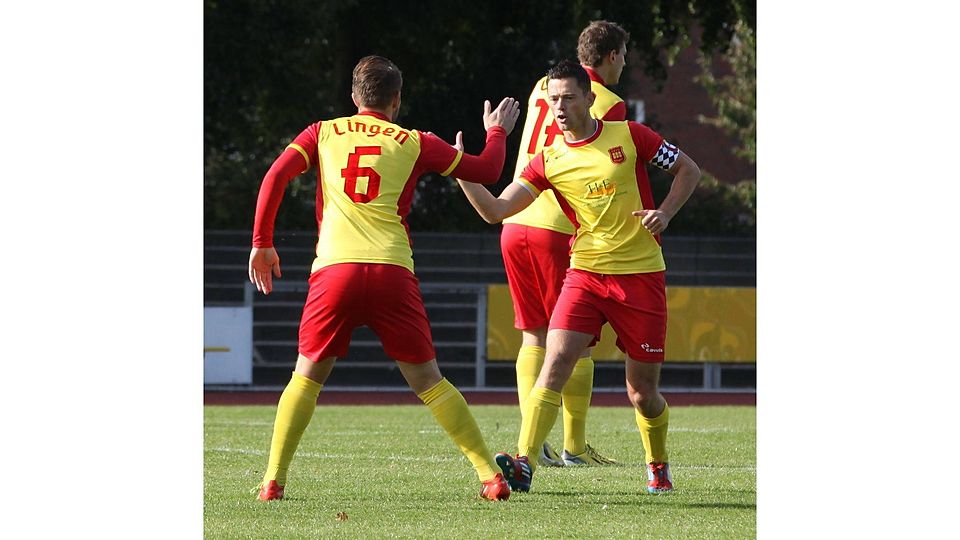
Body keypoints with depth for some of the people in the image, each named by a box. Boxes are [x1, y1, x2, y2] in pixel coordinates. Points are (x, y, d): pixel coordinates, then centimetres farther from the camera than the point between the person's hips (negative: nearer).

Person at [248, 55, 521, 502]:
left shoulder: (323, 133, 16)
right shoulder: (414, 143, 15)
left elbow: (275, 177, 4)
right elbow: (486, 171, 21)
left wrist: (262, 243, 11)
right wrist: (497, 132, 41)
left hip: (334, 269, 0)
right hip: (392, 272, 0)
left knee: (307, 377, 11)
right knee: (428, 381, 7)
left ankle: (273, 481, -1)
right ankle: (491, 475, 3)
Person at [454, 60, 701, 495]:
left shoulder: (629, 136, -1)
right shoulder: (548, 162, 2)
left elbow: (688, 170, 9)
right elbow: (495, 210, -3)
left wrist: (664, 213, -7)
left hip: (641, 274, -1)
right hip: (585, 273, 1)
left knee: (643, 392, 4)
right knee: (555, 362, -21)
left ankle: (658, 466, 31)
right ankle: (524, 463, -28)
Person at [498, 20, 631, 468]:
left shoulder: (543, 87, 14)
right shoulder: (609, 105, -5)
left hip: (515, 225, 6)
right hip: (558, 229, -6)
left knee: (533, 336, 9)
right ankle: (574, 446, 0)